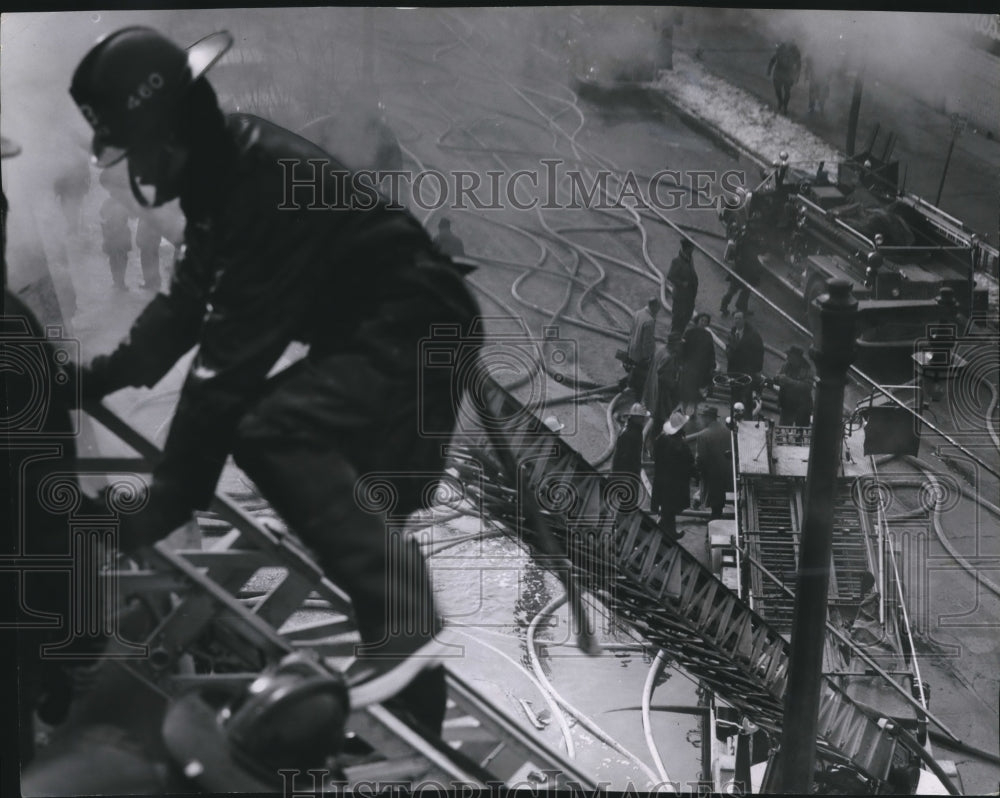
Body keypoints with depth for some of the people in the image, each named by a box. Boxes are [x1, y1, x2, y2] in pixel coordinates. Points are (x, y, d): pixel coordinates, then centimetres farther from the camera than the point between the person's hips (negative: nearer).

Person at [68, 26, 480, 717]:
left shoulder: (266, 182, -26)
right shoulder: (222, 171, 4)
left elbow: (231, 355, -28)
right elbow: (188, 301, 17)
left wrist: (170, 501, -25)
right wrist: (103, 377, 19)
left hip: (418, 329, -11)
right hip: (367, 333, 11)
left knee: (269, 431, -28)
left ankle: (404, 619, -24)